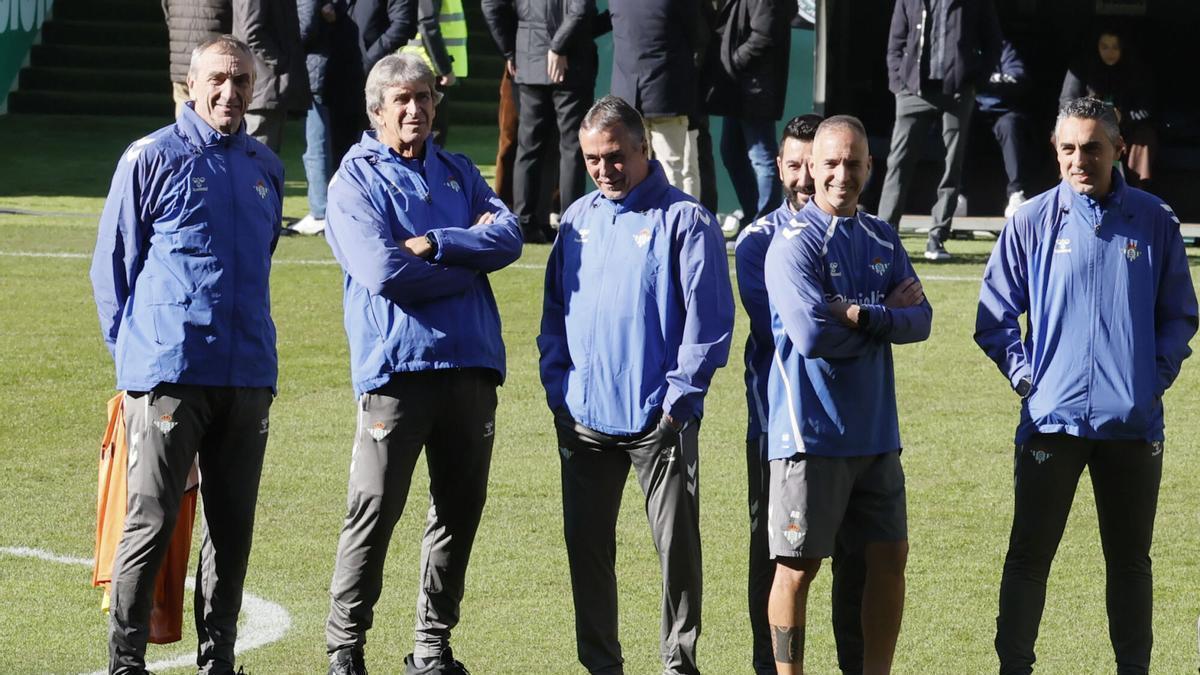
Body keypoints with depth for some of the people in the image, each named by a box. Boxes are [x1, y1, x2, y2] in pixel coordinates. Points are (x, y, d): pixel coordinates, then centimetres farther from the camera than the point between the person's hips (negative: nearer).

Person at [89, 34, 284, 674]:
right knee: (150, 521, -5)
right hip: (167, 375, -5)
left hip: (247, 375, 5)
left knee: (233, 526, 7)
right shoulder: (151, 159, -1)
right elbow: (111, 264, 4)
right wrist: (133, 351, 3)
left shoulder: (266, 167, 13)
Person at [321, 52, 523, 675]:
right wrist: (470, 257, -4)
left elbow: (509, 237, 1)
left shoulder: (459, 174, 18)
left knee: (459, 510, 8)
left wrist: (433, 243, -12)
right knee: (375, 508, -7)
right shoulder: (355, 181, 1)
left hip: (470, 364, 5)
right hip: (396, 365, -5)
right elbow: (384, 272, -14)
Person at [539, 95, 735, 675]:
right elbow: (555, 311, 17)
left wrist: (679, 398, -12)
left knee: (677, 545, -2)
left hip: (657, 418, -5)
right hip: (584, 416, 5)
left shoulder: (684, 219, -5)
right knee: (586, 542, 8)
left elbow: (709, 317, -8)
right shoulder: (578, 219, 12)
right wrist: (557, 388, 6)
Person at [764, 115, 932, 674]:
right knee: (798, 565, -1)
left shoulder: (882, 240, 11)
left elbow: (920, 319, 0)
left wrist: (861, 315, -17)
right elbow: (812, 334, -21)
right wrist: (889, 313, -7)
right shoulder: (793, 241, -10)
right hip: (811, 432, -6)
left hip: (876, 429, 6)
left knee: (890, 555, 8)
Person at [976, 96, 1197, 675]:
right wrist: (1024, 373, -3)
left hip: (1133, 422, 1)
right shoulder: (1032, 223, 0)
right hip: (1052, 418, -1)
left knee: (1130, 558, 10)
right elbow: (994, 316, 7)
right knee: (1029, 556, 1)